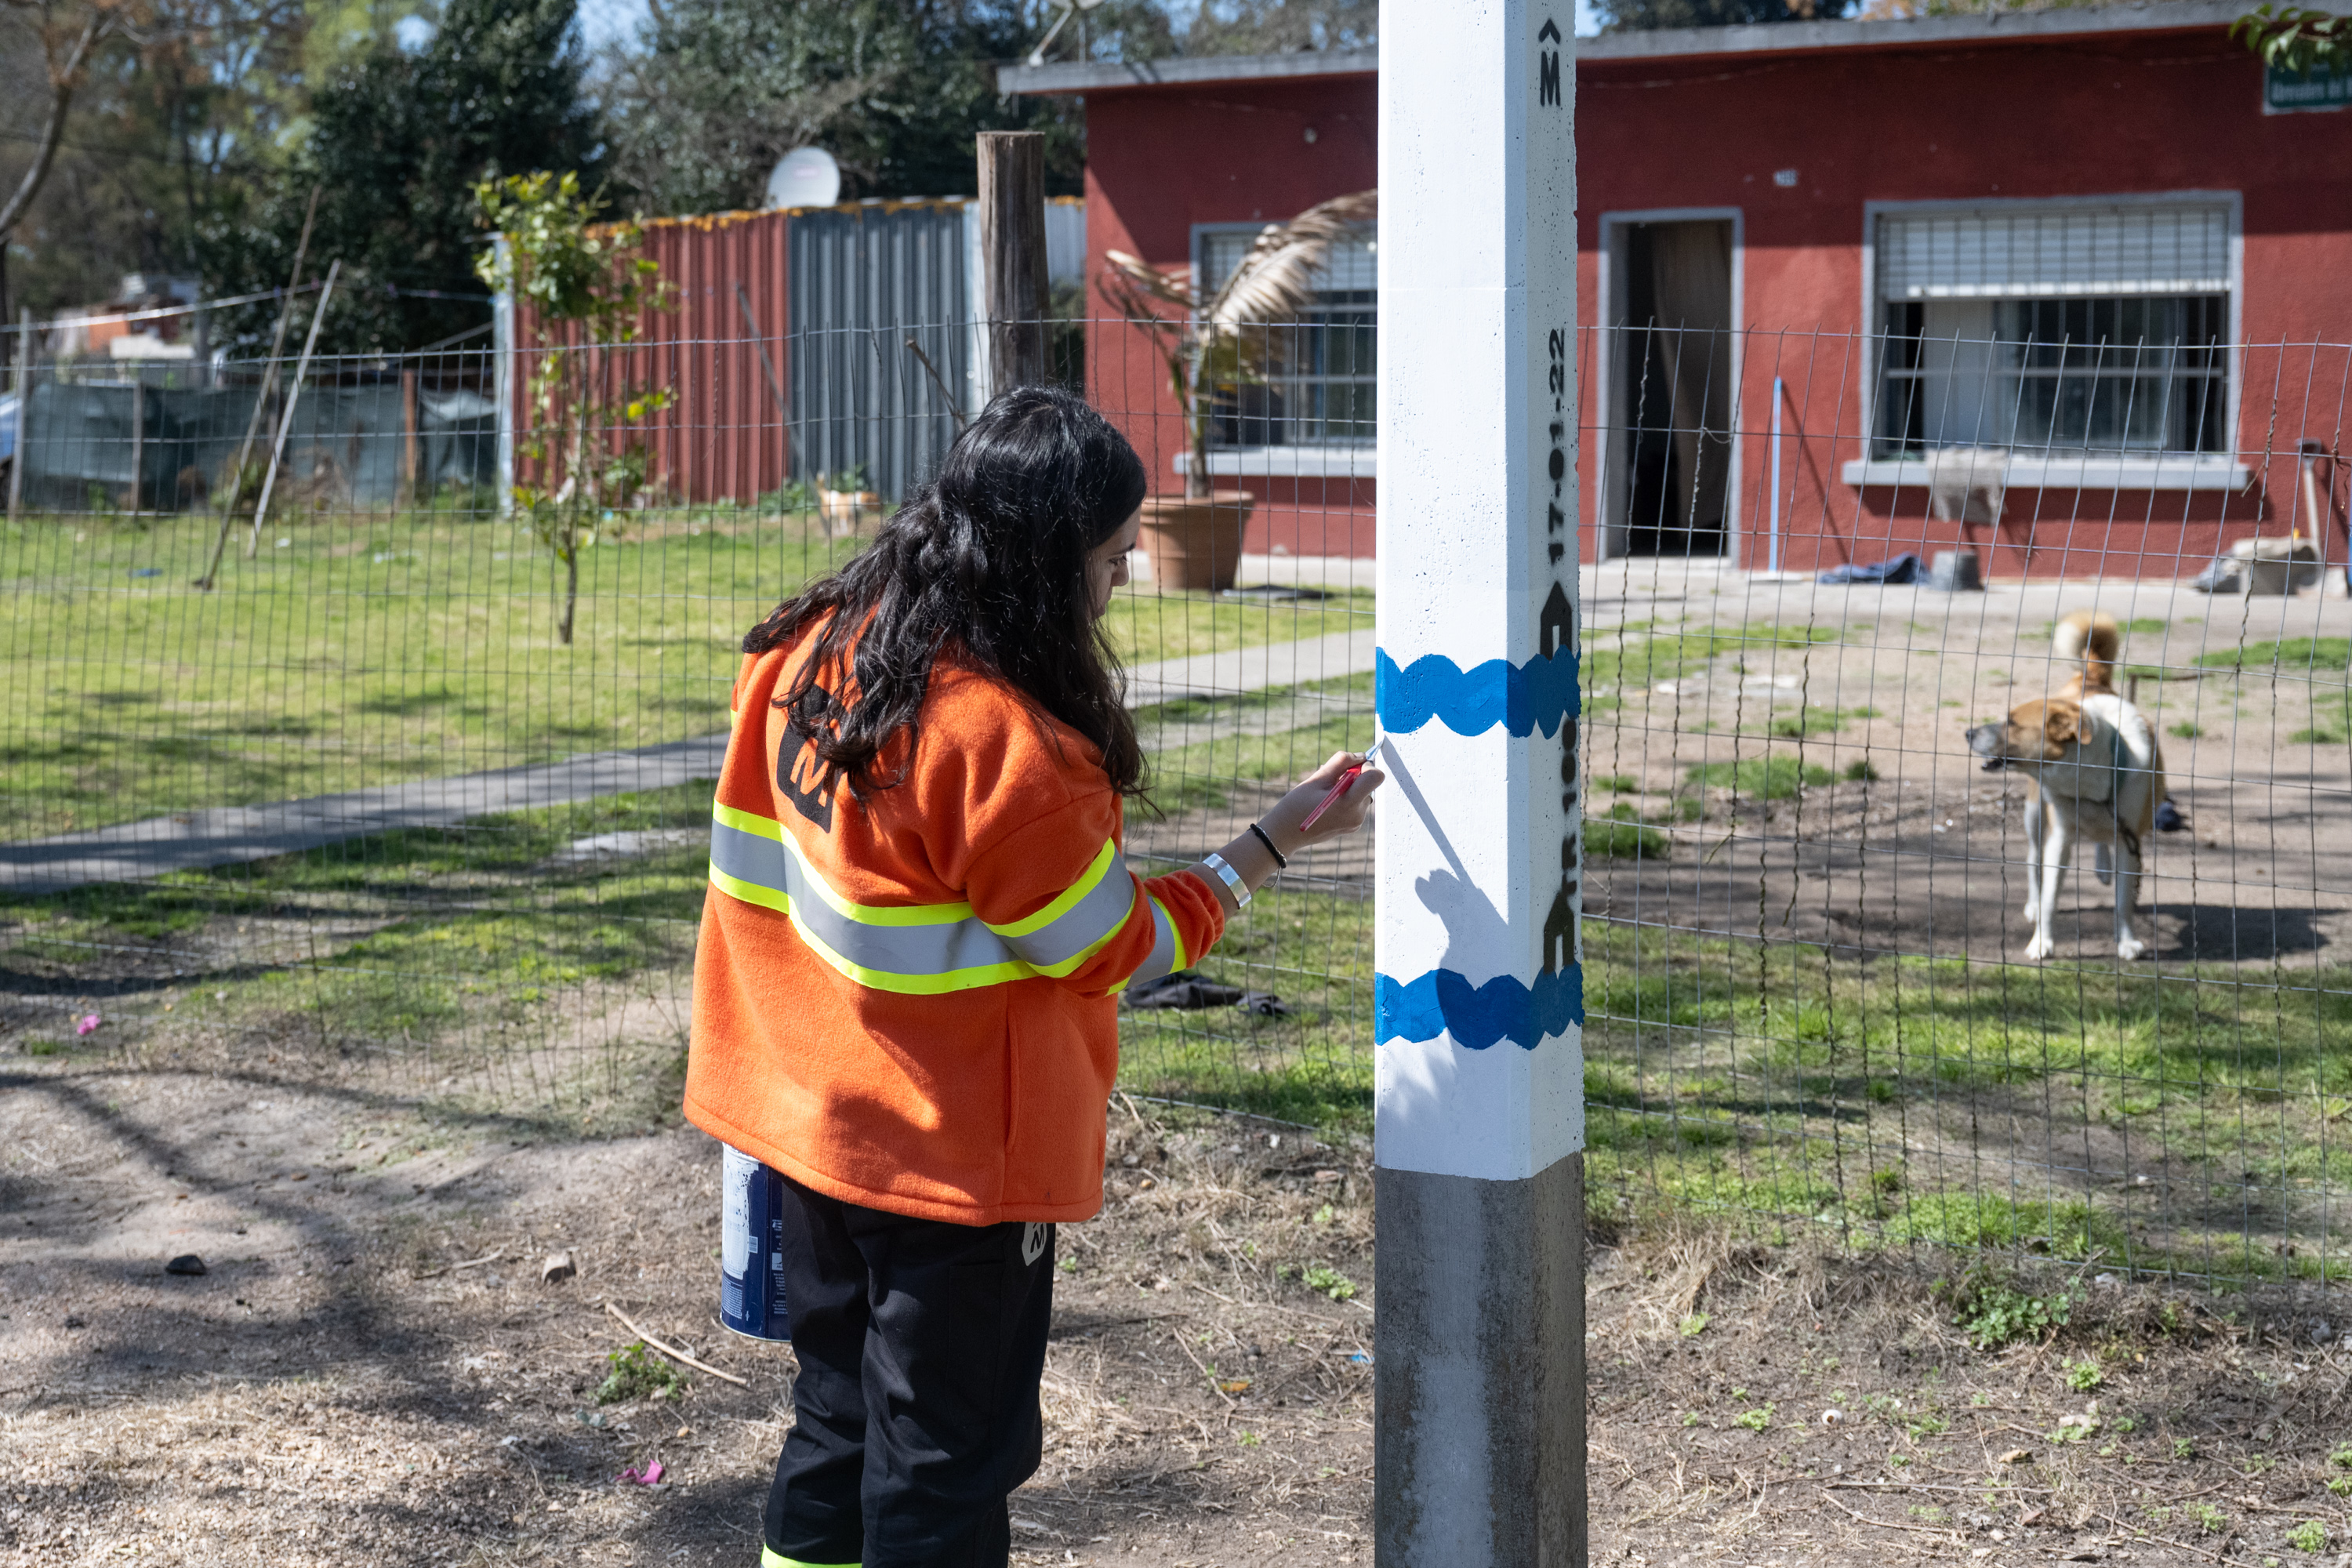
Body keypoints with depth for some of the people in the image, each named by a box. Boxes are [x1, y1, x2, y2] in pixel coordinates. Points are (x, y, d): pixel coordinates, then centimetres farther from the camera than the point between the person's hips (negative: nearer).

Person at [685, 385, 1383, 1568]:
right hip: (956, 1155, -8)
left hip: (813, 1119, 8)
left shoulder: (807, 652, 0)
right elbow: (1113, 946, -13)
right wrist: (1274, 843, -4)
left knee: (837, 1429, 20)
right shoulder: (1004, 744, -26)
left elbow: (754, 877, 8)